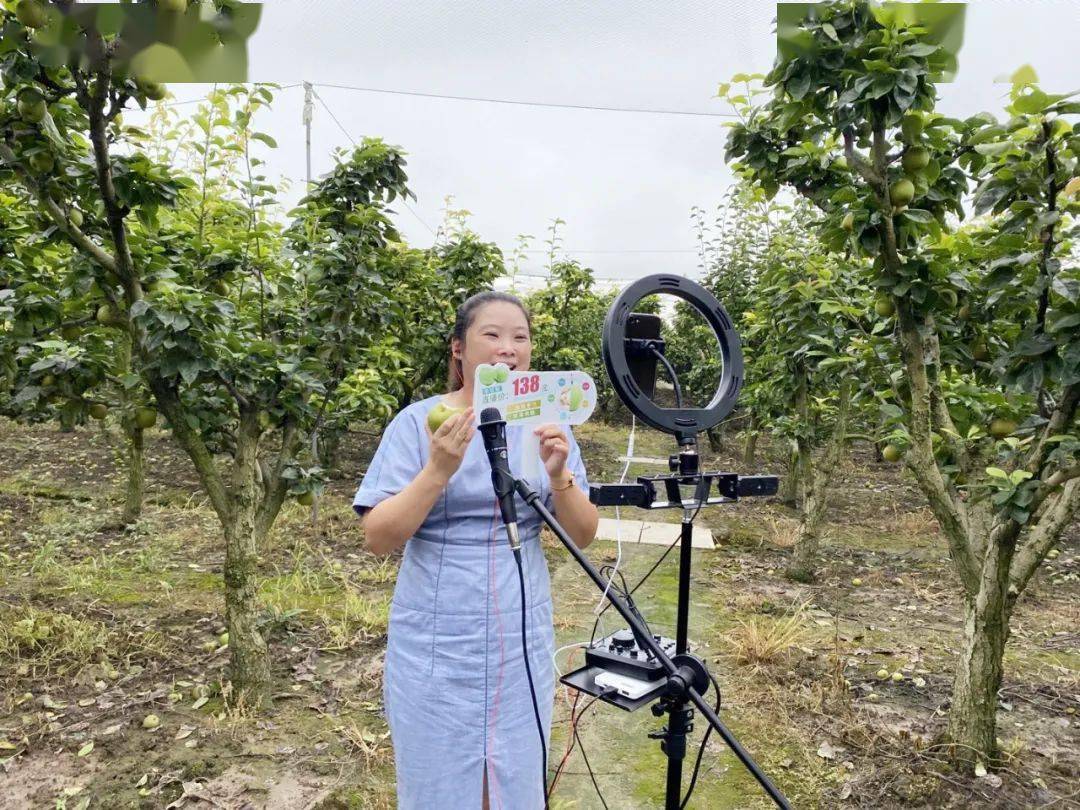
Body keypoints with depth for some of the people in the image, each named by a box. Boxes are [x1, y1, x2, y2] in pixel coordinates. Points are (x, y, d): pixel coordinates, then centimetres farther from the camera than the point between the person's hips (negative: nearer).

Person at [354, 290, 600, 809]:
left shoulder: (545, 426, 0)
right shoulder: (418, 421, -8)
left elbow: (583, 537, -3)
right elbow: (377, 538, -13)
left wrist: (559, 475, -21)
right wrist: (438, 470, -27)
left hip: (521, 645, 3)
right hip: (434, 648, -2)